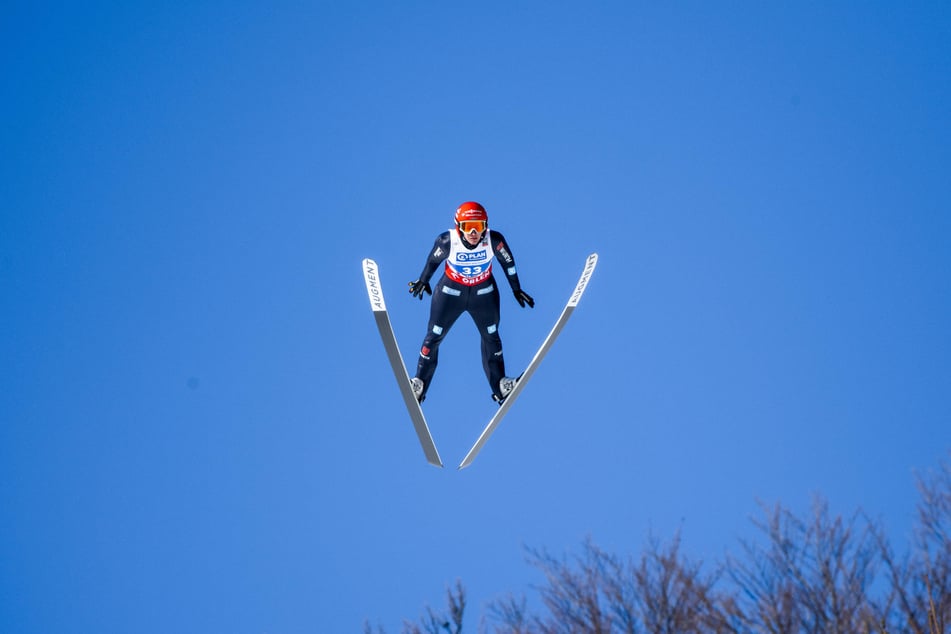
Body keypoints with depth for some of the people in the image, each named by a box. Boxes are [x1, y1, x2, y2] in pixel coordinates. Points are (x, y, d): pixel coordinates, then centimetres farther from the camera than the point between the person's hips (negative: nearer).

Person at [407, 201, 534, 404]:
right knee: (433, 337, 6)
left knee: (491, 337, 13)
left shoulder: (494, 240, -27)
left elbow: (507, 261, -7)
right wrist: (423, 281, 10)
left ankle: (500, 386, 26)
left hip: (484, 293, 1)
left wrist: (516, 289, 4)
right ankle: (419, 384, 23)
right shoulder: (447, 241, -30)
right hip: (450, 291, -1)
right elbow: (434, 260, -7)